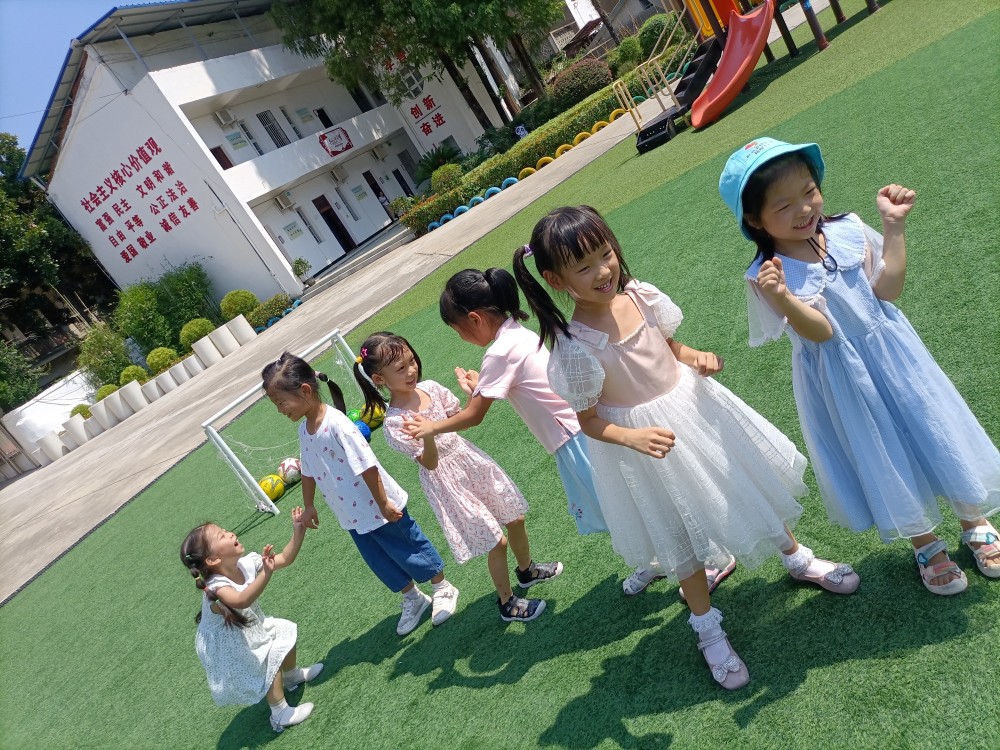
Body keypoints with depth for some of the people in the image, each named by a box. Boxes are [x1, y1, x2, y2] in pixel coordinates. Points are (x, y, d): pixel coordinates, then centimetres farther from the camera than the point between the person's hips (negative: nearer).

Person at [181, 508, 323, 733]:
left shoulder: (247, 563, -19)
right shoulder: (216, 587, -39)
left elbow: (285, 559, -13)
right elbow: (241, 601, -60)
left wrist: (298, 531, -27)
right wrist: (265, 574, -73)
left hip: (251, 627, 8)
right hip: (229, 646, -8)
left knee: (286, 633, 16)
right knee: (271, 664, -8)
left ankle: (292, 675, 45)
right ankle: (280, 716, 14)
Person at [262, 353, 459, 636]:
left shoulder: (336, 423, -29)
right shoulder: (304, 429, -2)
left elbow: (367, 466, -27)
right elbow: (308, 471, 12)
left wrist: (383, 504, -23)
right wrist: (309, 506, 20)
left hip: (380, 507, -8)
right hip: (352, 515, 8)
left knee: (407, 548, 10)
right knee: (379, 562, 20)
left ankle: (443, 589, 33)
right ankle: (413, 599, 41)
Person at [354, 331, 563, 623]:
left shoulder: (429, 387, -6)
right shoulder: (394, 422, -23)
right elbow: (429, 463, -22)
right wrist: (427, 436, -41)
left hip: (469, 459, 6)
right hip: (447, 480, -6)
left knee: (515, 518, 18)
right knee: (497, 543, 2)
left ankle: (527, 570, 48)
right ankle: (507, 604, 27)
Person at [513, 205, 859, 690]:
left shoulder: (641, 296, -12)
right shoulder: (576, 346, -26)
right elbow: (588, 421, -16)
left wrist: (698, 357, -12)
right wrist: (633, 437, -32)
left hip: (693, 406, 5)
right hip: (647, 440, -5)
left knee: (752, 482, 22)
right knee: (681, 540, 12)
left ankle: (796, 558, 52)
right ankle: (708, 630, 38)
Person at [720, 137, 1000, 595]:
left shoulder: (847, 230, -8)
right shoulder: (766, 275, -20)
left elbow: (887, 289, -10)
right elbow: (820, 331, -24)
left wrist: (893, 227, -15)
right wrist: (782, 299, -41)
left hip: (890, 351, 3)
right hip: (842, 378, -3)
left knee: (934, 433, 16)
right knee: (886, 462, 14)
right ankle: (926, 546, 42)